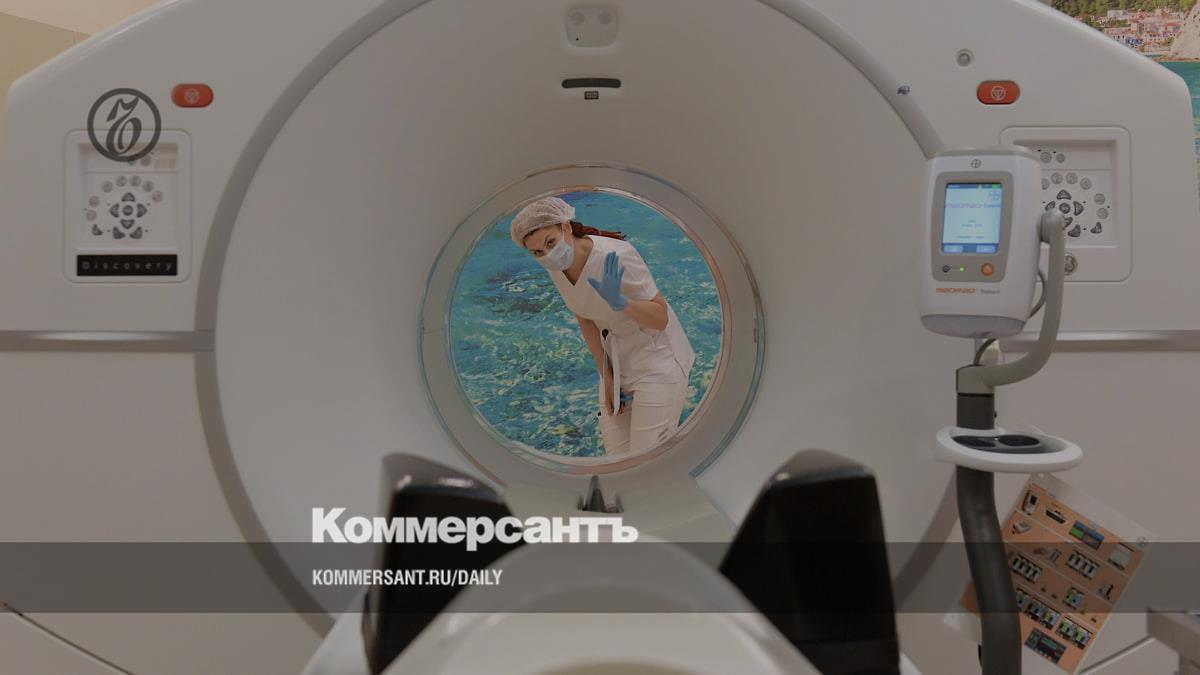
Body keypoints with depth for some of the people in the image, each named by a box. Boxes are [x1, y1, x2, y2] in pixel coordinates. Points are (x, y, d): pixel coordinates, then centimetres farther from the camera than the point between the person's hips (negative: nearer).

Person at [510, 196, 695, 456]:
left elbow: (661, 319, -24)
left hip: (657, 360, -6)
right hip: (617, 362, 7)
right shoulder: (557, 266, -9)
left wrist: (619, 302, -41)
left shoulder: (615, 257, -29)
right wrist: (607, 377, 3)